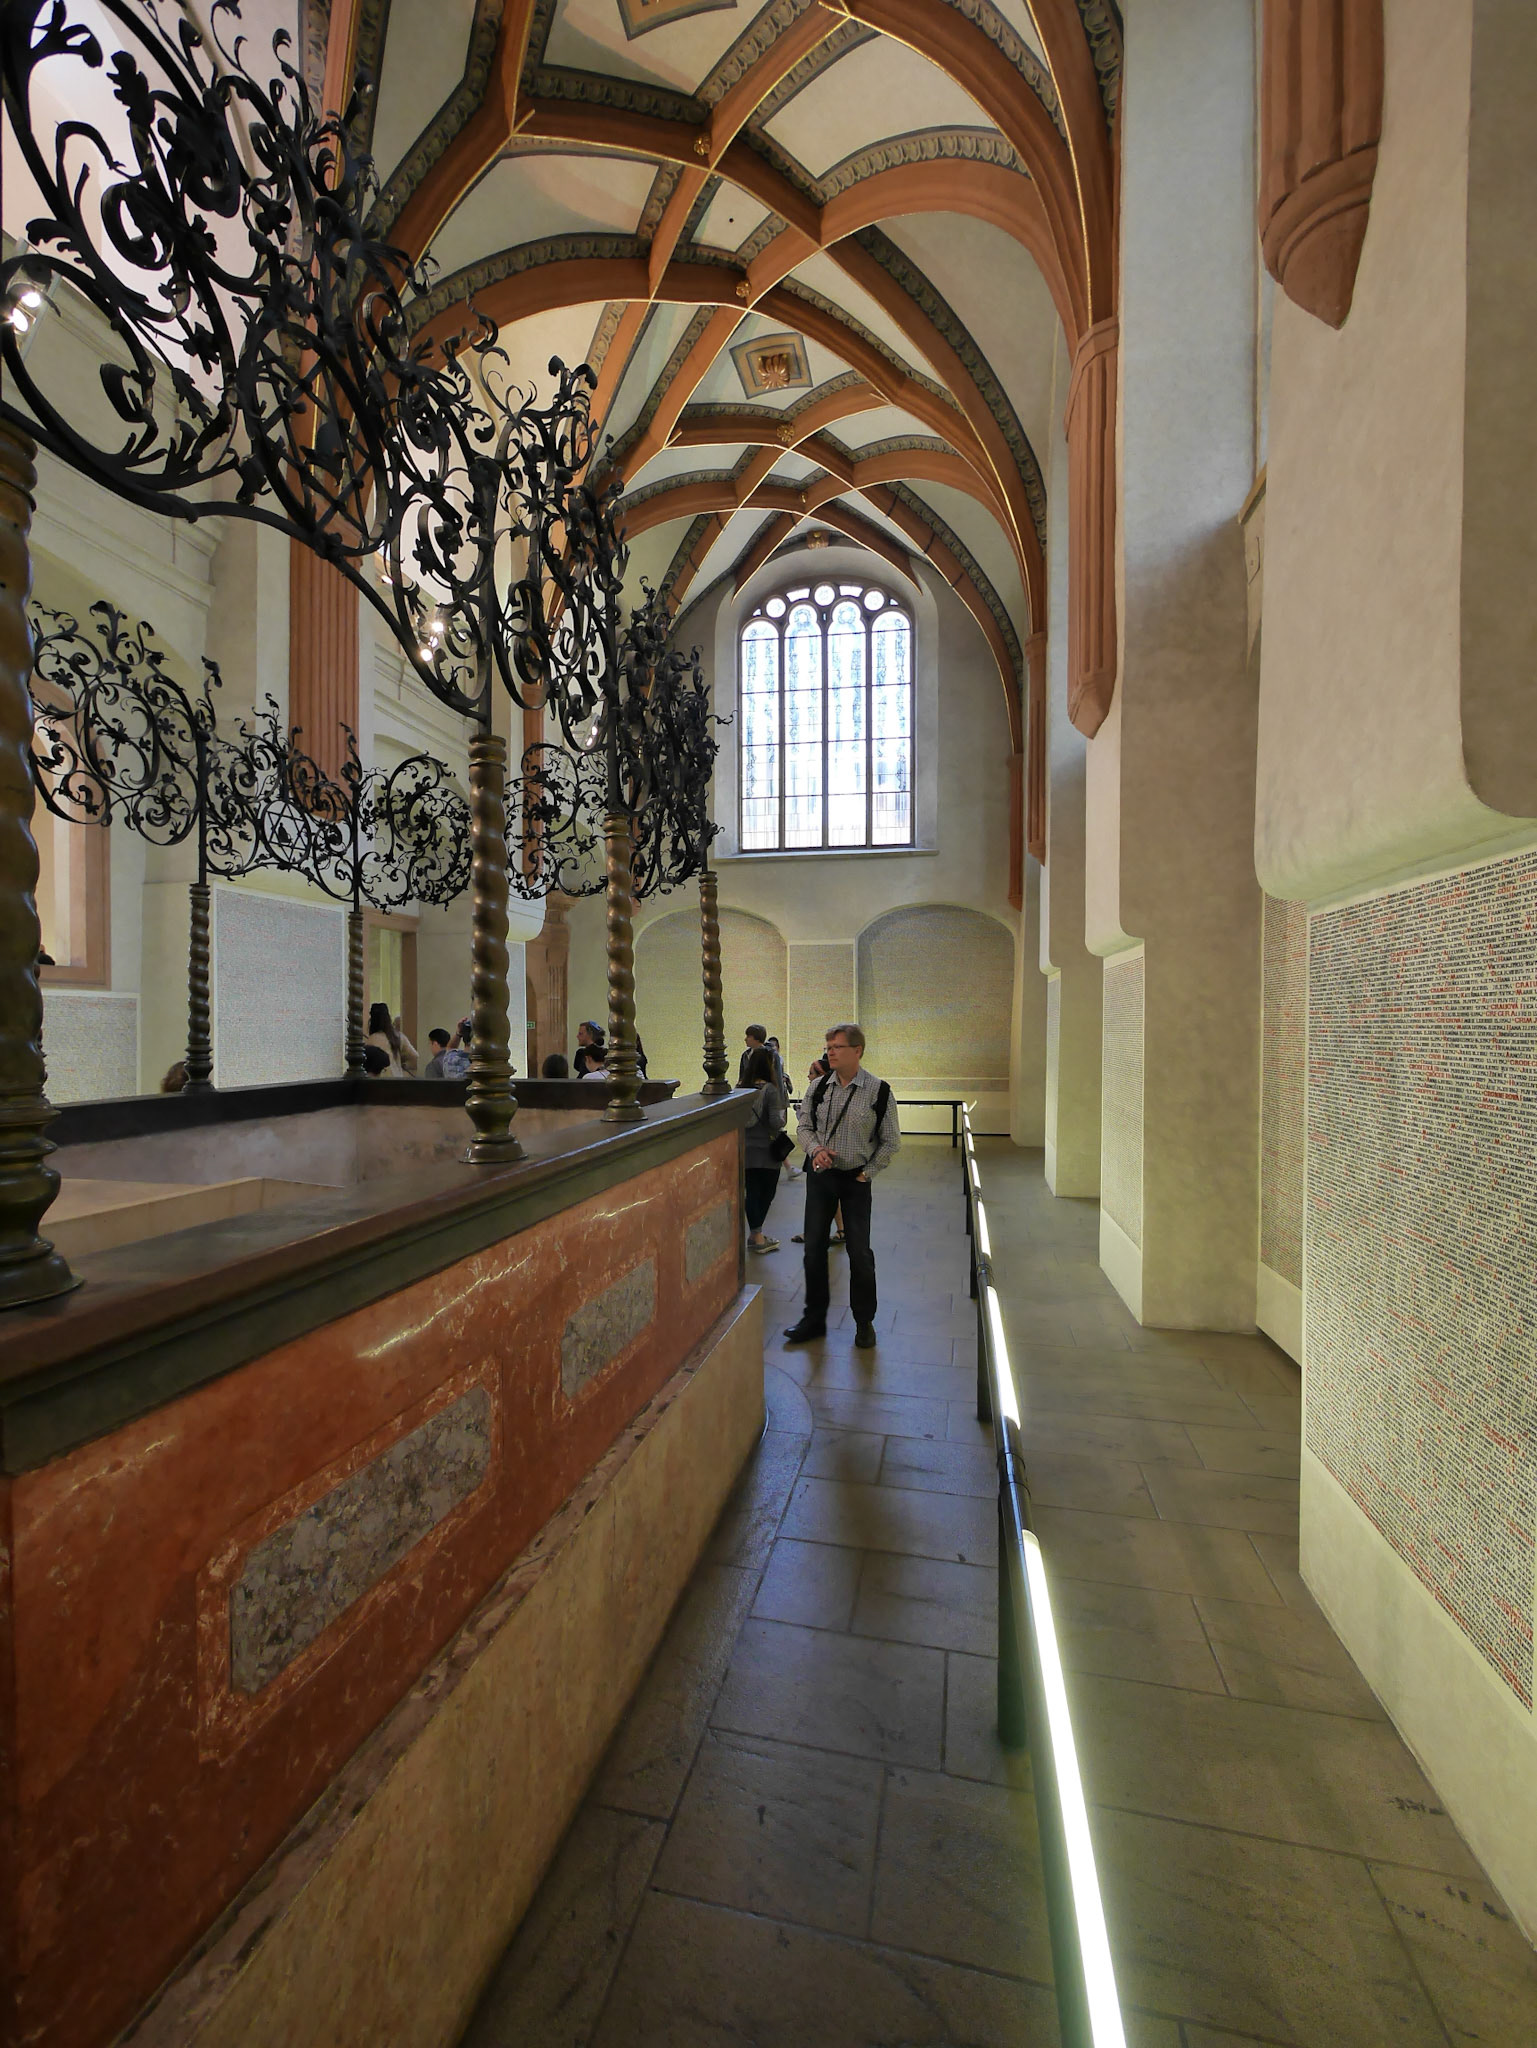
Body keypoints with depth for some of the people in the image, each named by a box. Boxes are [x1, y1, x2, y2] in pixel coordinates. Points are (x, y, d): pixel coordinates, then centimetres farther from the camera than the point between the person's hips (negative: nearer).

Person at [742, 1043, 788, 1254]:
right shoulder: (771, 1090, -14)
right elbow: (776, 1122, -20)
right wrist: (782, 1118, 1)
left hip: (746, 1149, 5)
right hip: (767, 1150, -4)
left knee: (752, 1192, 9)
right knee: (766, 1193, 9)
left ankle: (756, 1234, 13)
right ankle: (756, 1236, 14)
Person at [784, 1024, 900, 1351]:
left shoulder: (878, 1090, -11)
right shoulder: (819, 1087, -2)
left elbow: (891, 1142, -3)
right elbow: (803, 1125, 9)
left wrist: (867, 1172, -6)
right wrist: (815, 1148, -10)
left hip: (856, 1179, -3)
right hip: (820, 1175, 3)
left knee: (859, 1252, 5)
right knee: (814, 1247, 9)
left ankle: (864, 1322, 26)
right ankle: (814, 1317, 27)